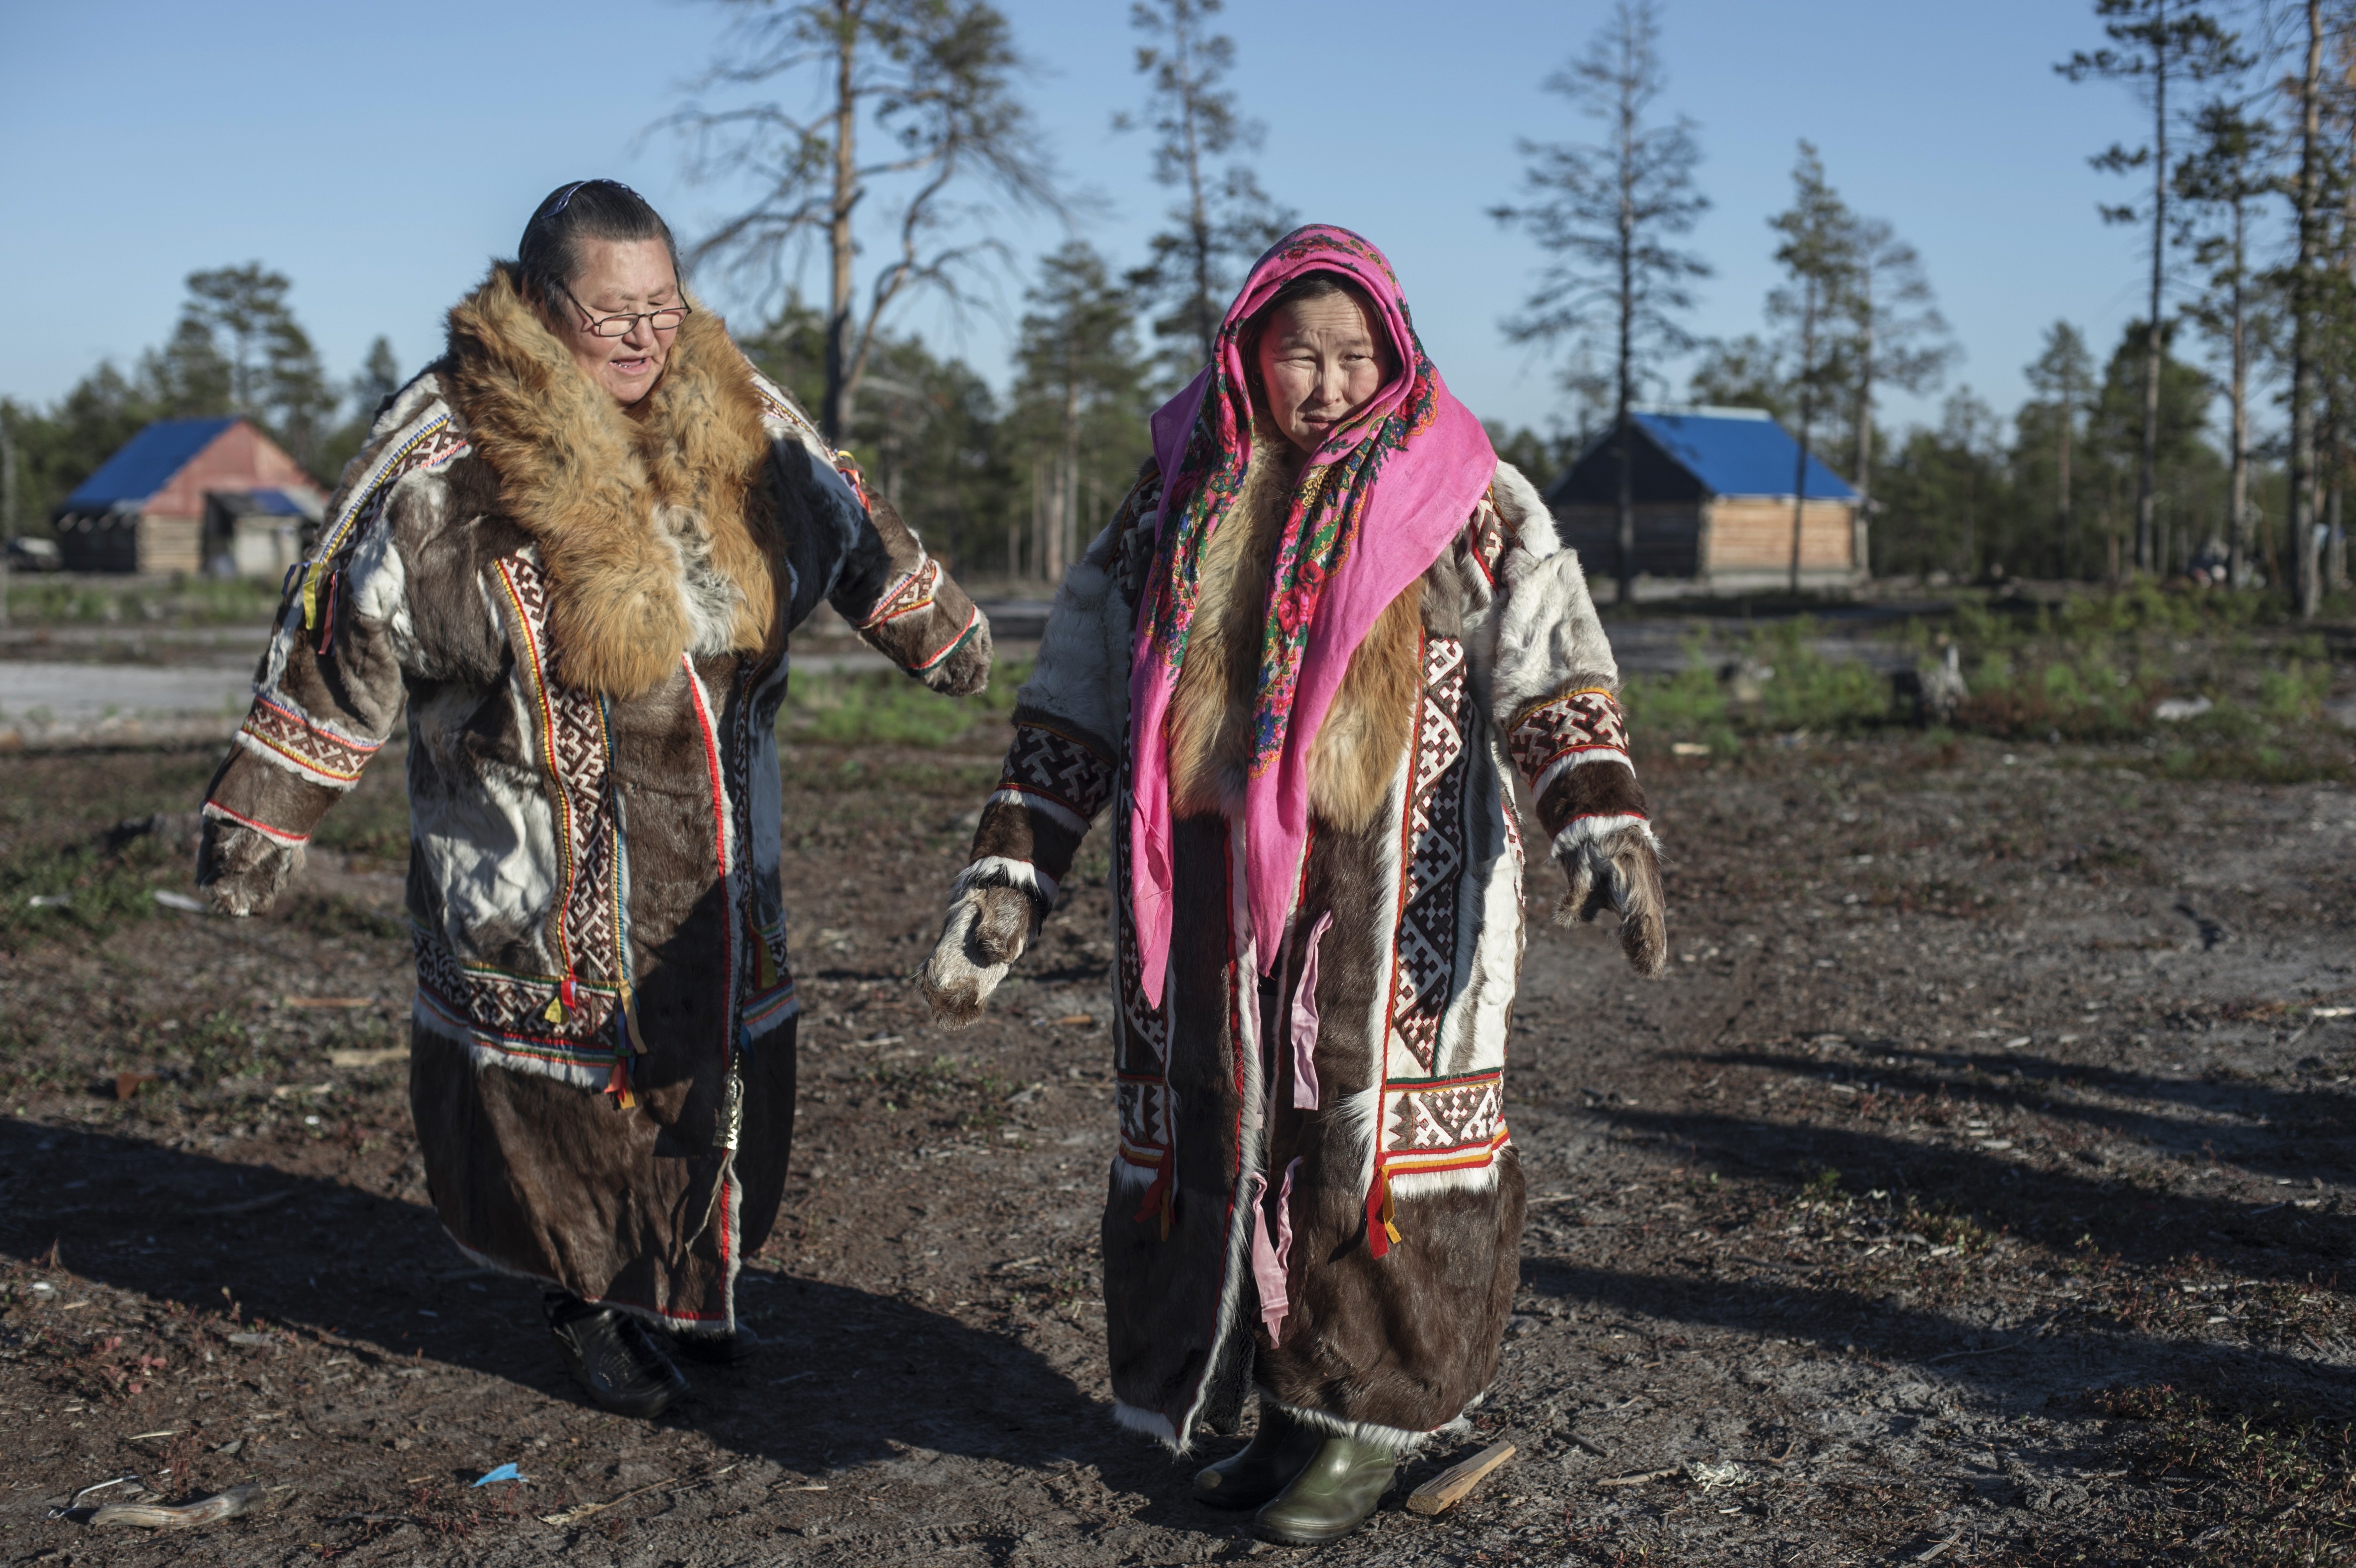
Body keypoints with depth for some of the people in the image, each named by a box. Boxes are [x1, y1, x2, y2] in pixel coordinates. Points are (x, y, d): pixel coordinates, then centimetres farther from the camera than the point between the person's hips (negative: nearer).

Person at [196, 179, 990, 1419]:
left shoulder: (740, 424, 3)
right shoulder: (448, 456, -11)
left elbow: (854, 537, 19)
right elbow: (341, 643, -9)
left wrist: (944, 638, 28)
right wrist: (261, 819, -9)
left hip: (714, 860, 5)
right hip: (545, 866, -5)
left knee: (723, 1069, 12)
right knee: (571, 1088, 2)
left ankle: (684, 1281, 34)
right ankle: (587, 1305, 24)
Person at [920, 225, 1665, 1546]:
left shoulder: (1462, 499, 3)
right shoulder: (1176, 504, 11)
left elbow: (1551, 664, -7)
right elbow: (1075, 703, 11)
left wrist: (1604, 823, -24)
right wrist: (1007, 879, 5)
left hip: (1391, 900, -3)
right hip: (1213, 904, 3)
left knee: (1374, 1142, 0)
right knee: (1222, 1140, 6)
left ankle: (1371, 1415, 16)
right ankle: (1284, 1409, 22)